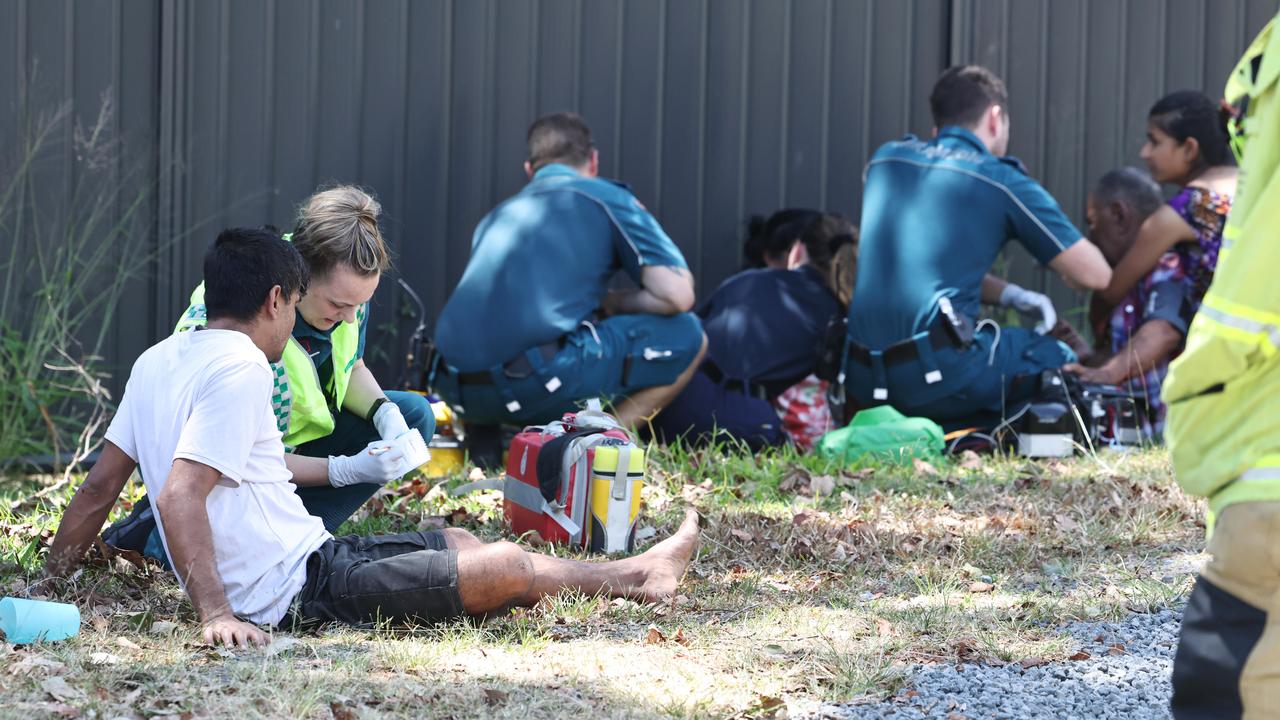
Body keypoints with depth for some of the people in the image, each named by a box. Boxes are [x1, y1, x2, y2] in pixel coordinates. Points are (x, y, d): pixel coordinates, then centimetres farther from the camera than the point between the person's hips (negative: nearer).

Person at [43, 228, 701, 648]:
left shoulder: (157, 362, 8)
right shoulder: (240, 370, -19)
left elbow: (98, 488, 10)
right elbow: (179, 496, -29)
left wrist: (47, 586, 18)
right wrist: (216, 613, -33)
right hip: (302, 588, -10)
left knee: (458, 542, 21)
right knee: (508, 568, 2)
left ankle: (633, 575, 32)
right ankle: (633, 577, 25)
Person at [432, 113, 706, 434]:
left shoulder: (495, 217, 29)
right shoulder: (608, 199, 13)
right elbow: (677, 295, 3)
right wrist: (613, 304, 23)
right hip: (538, 383, -6)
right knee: (685, 336, 11)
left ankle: (484, 432, 13)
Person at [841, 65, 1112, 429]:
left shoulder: (885, 159, 17)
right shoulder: (1001, 180, 1)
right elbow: (1095, 275, 5)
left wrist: (1008, 295, 21)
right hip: (937, 377, -6)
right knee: (1057, 360, 17)